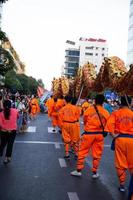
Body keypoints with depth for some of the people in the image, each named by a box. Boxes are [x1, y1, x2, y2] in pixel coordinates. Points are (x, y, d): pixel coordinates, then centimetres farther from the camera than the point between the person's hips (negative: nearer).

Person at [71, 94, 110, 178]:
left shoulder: (89, 109, -7)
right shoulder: (106, 112, -2)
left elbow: (84, 120, 5)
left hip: (89, 133, -2)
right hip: (100, 134, 2)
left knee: (82, 152, 11)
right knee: (97, 154, 13)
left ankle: (79, 170, 17)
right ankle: (95, 172, 23)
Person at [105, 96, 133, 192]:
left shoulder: (115, 113, 2)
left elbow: (110, 124, -12)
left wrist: (113, 134, -5)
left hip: (120, 139, 0)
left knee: (120, 163, 10)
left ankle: (122, 184, 18)